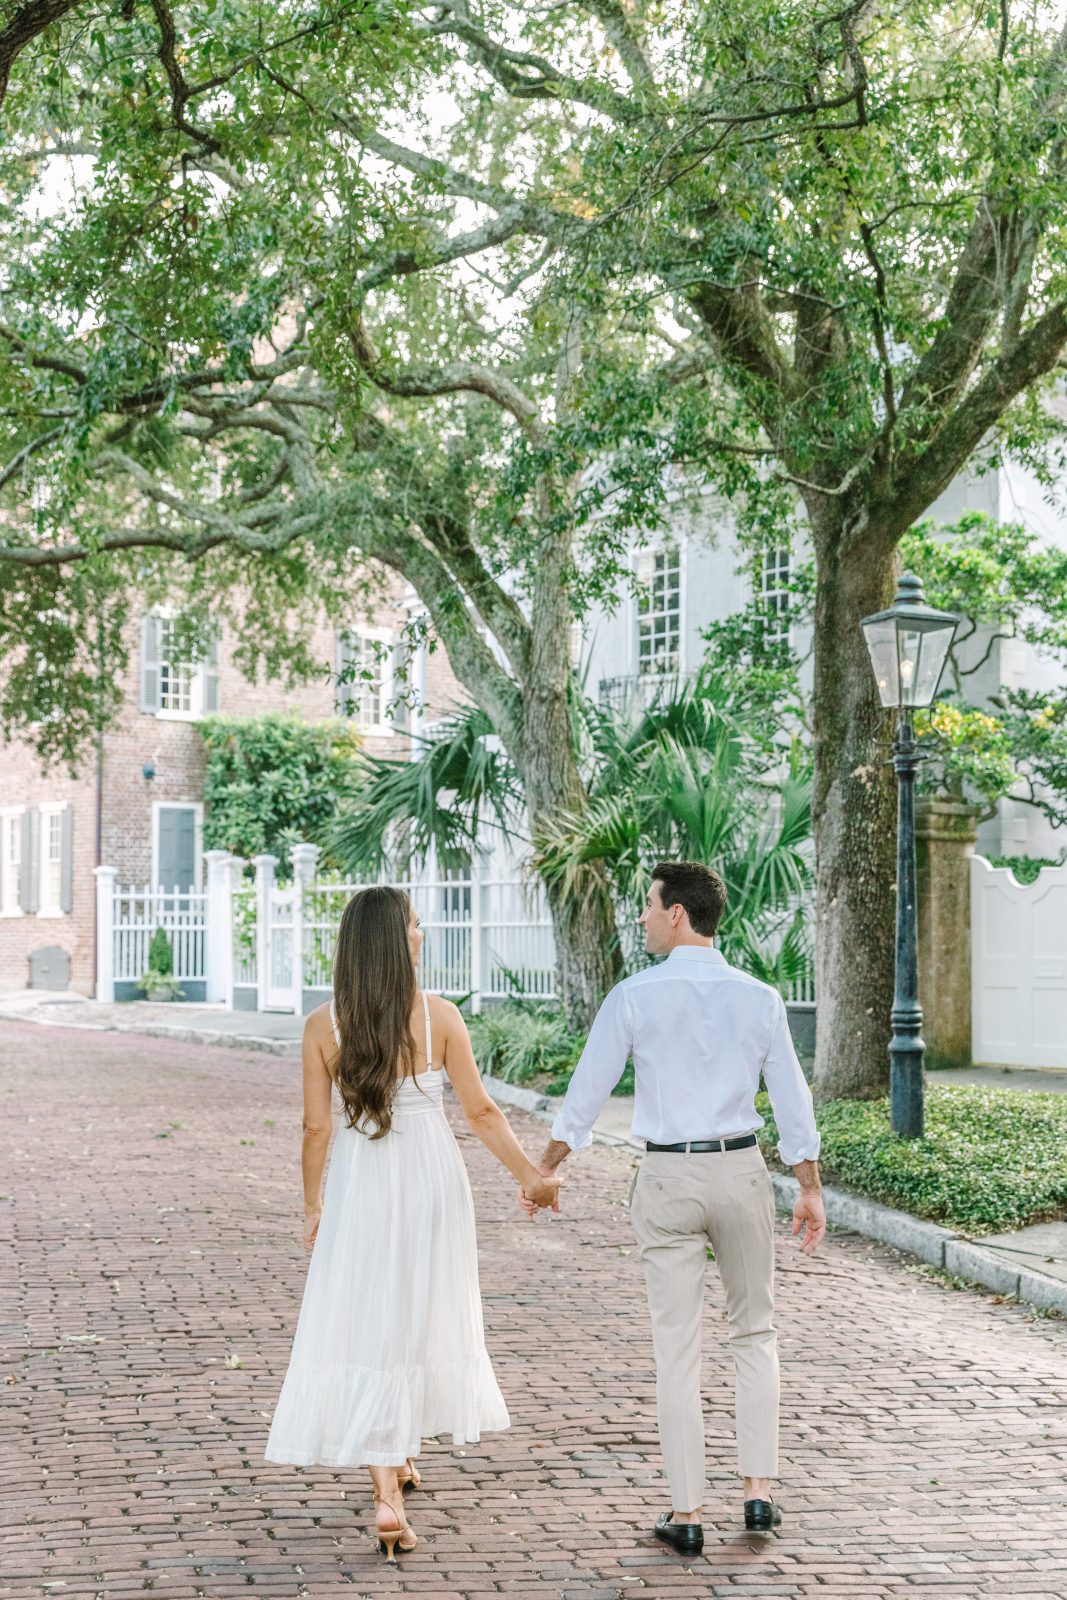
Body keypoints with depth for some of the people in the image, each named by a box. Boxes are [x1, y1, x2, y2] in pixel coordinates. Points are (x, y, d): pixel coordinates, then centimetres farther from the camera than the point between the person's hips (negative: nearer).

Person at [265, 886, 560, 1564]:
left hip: (360, 1185, 0)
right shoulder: (439, 1016, -9)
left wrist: (313, 1205, 11)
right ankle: (403, 1454, 36)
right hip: (431, 1180, 1)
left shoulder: (322, 1027, -7)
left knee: (364, 1323, 3)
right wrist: (531, 1174, 10)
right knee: (425, 1318, 19)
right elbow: (481, 1110, -3)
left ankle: (388, 1488, -6)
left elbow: (318, 1128, -3)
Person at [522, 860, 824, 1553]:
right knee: (755, 1333, 17)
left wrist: (545, 1170, 11)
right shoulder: (759, 998, 0)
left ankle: (688, 1514, 9)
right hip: (741, 1168, 2)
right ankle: (759, 1490, 10)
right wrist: (811, 1189, 11)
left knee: (678, 1348, 4)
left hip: (667, 1179, -1)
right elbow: (793, 1100, 2)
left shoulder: (635, 997, -6)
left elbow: (587, 1092, -1)